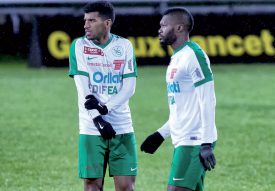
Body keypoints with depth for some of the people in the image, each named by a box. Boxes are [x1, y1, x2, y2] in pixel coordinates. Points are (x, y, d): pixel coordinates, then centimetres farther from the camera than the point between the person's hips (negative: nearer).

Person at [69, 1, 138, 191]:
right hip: (91, 129, -1)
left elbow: (129, 87, -2)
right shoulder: (79, 46, 1)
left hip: (122, 127, 1)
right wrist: (97, 119, -15)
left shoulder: (124, 46, 4)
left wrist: (105, 107, -16)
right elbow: (83, 90, -6)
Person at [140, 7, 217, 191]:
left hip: (194, 141, -9)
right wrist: (161, 134, 21)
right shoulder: (177, 58, 17)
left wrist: (206, 144, -22)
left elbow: (207, 103, -18)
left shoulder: (193, 55, -13)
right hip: (183, 141, 9)